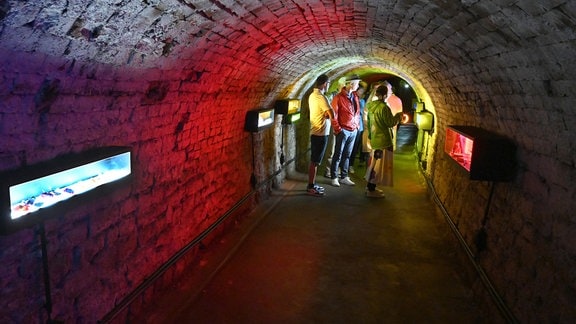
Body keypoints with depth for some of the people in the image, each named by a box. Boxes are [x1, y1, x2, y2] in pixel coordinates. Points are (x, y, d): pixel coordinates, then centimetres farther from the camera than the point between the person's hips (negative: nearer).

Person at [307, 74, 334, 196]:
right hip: (320, 133, -10)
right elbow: (332, 115, -23)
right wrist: (328, 114, -3)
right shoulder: (321, 97, -20)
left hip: (315, 132, 10)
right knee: (315, 161, -3)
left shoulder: (312, 95, 11)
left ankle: (312, 184, 23)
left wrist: (326, 114, -4)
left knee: (315, 161, 15)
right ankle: (310, 187, 3)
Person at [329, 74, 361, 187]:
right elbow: (334, 115, -10)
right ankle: (334, 178, 8)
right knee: (338, 155, 1)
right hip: (343, 130, -6)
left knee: (347, 155, 12)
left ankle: (344, 177, 19)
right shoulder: (338, 97, -9)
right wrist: (337, 129, -11)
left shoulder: (355, 96, 11)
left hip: (353, 131, 6)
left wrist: (357, 125, 10)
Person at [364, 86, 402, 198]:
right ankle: (371, 190, 2)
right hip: (383, 140, -9)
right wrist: (398, 116, 1)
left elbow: (369, 122, 15)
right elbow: (390, 123, -15)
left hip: (375, 139, 9)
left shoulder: (371, 106, 7)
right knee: (379, 164, -2)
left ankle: (370, 186, 24)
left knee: (374, 163, 17)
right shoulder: (384, 107, -20)